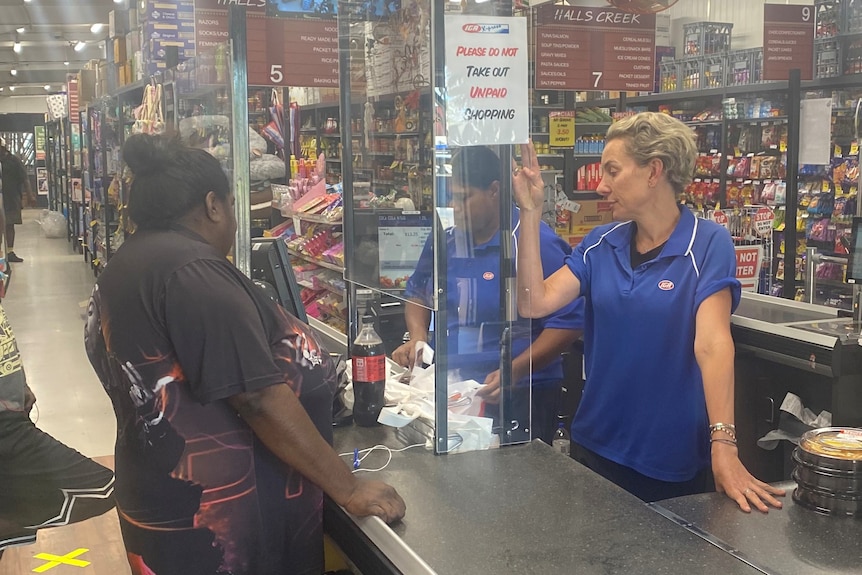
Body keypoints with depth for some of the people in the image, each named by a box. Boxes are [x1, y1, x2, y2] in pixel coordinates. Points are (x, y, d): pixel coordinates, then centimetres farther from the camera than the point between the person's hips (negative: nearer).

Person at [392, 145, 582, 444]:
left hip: (521, 397, -5)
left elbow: (567, 321, -17)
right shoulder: (443, 239, 5)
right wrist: (417, 337, 0)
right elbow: (418, 293, 20)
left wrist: (514, 372, -24)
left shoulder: (538, 243, -14)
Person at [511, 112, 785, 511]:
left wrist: (723, 446, -32)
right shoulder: (601, 245, 2)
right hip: (595, 446, 4)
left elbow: (712, 344, -24)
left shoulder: (708, 244, -13)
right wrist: (530, 214, -14)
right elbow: (535, 303, -10)